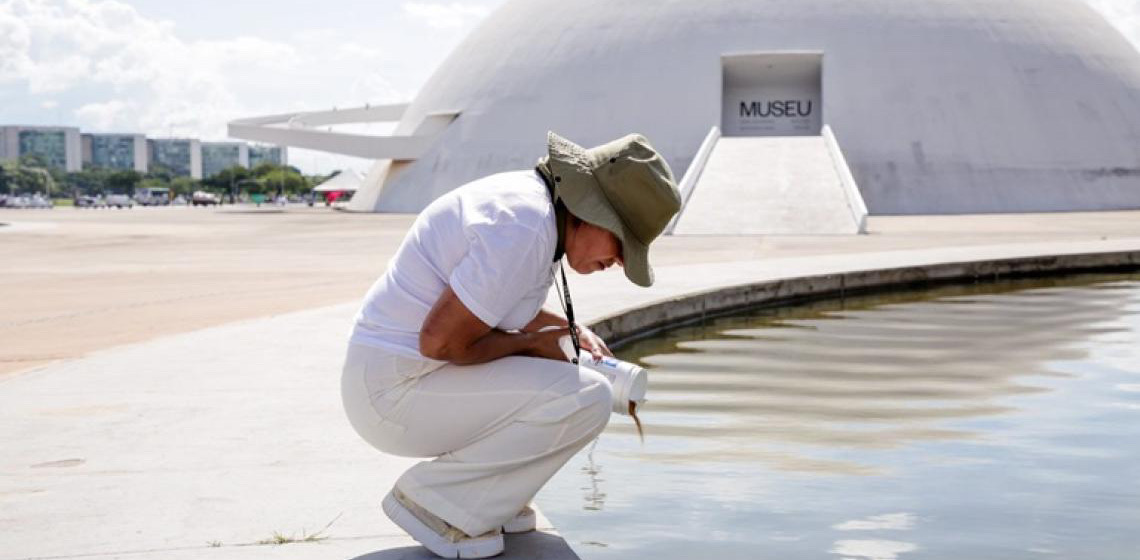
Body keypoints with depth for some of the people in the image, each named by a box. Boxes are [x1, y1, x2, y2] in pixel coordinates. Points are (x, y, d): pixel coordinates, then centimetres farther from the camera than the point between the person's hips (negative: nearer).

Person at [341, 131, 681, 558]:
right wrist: (529, 343, -9)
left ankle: (483, 495, 12)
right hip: (398, 391, -10)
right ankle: (436, 502, -6)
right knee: (586, 399, -17)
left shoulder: (530, 199, 8)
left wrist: (570, 330, 7)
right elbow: (440, 340, -25)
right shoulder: (525, 228, -23)